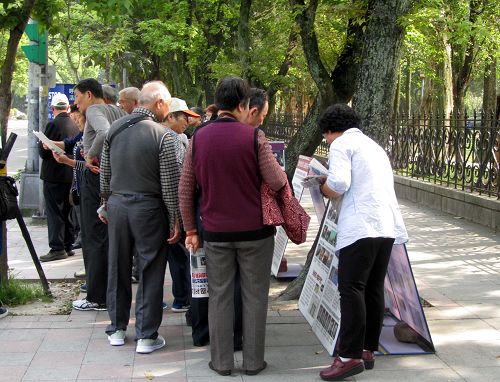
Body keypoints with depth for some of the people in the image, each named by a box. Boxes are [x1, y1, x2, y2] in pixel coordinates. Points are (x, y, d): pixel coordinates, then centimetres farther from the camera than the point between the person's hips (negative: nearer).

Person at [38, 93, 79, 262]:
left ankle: (57, 248, -2)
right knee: (66, 212, 15)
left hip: (54, 175, -7)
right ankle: (68, 246, 20)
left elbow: (43, 152, -14)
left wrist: (41, 144, 4)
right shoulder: (75, 125, 3)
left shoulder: (53, 124, -16)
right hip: (71, 175, 7)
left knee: (54, 213, -2)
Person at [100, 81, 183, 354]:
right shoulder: (163, 136, -13)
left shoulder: (114, 129, 4)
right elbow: (170, 184, -13)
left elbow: (105, 175, 10)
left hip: (116, 205, 5)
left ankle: (117, 329, 26)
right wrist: (175, 220, -5)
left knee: (118, 268, 15)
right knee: (150, 273, 5)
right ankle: (146, 336, 11)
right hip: (148, 208, -5)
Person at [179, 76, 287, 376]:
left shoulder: (198, 138, 1)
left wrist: (191, 230, 10)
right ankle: (253, 361, 17)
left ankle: (222, 361, 17)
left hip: (216, 232, 3)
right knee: (254, 296, 9)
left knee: (220, 297, 11)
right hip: (254, 230, -2)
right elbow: (277, 182, -9)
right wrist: (282, 171, 13)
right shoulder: (254, 136, -10)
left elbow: (185, 190, 3)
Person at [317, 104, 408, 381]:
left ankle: (350, 356, -11)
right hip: (387, 225, 9)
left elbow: (339, 183, -13)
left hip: (361, 226, -8)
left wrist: (323, 189, 8)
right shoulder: (374, 145, 28)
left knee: (351, 289, -9)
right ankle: (368, 350, 16)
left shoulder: (341, 144, 2)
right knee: (374, 289, 11)